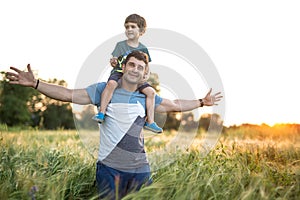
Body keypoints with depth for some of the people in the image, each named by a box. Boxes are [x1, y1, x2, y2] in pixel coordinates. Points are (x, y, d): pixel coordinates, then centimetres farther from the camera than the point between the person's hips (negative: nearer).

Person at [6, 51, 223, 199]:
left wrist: (202, 102, 22)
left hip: (140, 170, 4)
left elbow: (175, 105, 20)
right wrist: (35, 83, -16)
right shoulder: (104, 89, -3)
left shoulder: (146, 98, 9)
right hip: (109, 168, -3)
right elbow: (69, 94, -8)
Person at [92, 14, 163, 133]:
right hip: (119, 73, -3)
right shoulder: (120, 45, 3)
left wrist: (147, 76, -9)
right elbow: (114, 63, -1)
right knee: (111, 83, -35)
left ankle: (150, 122, -5)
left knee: (151, 91, -14)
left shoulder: (143, 49, 9)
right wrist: (113, 62, -25)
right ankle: (101, 113, -32)